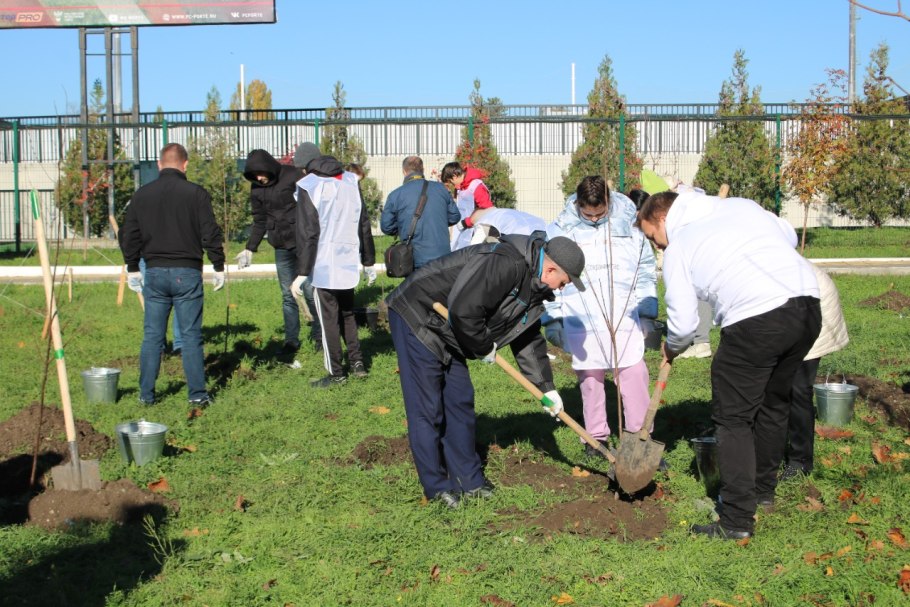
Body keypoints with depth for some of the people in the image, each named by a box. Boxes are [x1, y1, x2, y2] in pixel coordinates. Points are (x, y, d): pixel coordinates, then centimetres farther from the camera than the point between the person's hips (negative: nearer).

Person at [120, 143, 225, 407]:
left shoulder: (142, 195, 5)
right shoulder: (196, 193, -6)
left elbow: (128, 235, 9)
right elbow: (210, 234, -6)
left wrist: (132, 269, 20)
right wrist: (218, 267, 4)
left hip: (154, 273, 3)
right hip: (187, 273, -3)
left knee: (152, 336, 10)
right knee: (191, 335, 3)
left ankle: (146, 394, 13)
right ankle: (197, 394, 3)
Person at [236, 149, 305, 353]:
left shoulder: (293, 176, -9)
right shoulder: (257, 189, 7)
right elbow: (260, 221, 16)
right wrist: (250, 249, 13)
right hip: (282, 246, 5)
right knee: (288, 295, 6)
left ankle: (321, 335, 12)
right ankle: (291, 341, 11)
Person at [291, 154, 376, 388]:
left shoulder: (308, 187, -9)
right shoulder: (351, 182, 8)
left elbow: (307, 233, -14)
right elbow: (364, 225, 11)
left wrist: (302, 272, -11)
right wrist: (368, 260, 19)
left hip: (323, 266, -6)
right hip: (349, 264, 6)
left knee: (329, 319, 2)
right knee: (347, 314, 20)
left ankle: (336, 373, 7)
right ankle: (357, 362, 15)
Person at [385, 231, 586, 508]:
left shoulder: (532, 286, 6)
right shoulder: (507, 264, -27)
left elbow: (529, 340, 16)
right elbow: (463, 310, -33)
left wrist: (547, 387, 15)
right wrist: (484, 347, -15)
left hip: (445, 333, 10)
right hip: (416, 315, -10)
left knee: (460, 400, 11)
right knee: (427, 407, -5)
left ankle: (468, 480, 20)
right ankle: (436, 486, 4)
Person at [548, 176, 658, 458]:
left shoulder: (628, 222, 3)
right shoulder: (561, 229, 1)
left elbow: (646, 270, 12)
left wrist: (649, 312, 11)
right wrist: (552, 318, 6)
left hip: (624, 316, 0)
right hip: (581, 320, 0)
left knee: (634, 374, -4)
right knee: (590, 379, 7)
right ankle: (596, 437, 20)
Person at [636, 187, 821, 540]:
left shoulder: (677, 250, 6)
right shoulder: (741, 206, 20)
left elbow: (683, 324, 6)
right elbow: (789, 236, 30)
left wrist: (670, 349, 27)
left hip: (756, 322, -7)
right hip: (808, 305, 7)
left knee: (733, 417, 4)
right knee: (773, 404, 24)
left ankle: (737, 520, 2)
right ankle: (763, 490, 39)